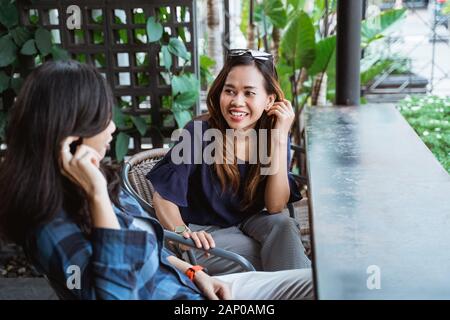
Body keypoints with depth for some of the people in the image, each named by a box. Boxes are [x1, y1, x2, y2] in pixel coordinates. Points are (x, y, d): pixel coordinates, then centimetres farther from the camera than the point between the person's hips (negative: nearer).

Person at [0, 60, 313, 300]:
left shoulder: (93, 179, 2)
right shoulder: (51, 224, -25)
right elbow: (119, 294, -38)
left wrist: (196, 274, 5)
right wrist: (97, 195, -37)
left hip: (187, 286, 8)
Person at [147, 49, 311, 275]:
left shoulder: (275, 136, -7)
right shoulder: (199, 133, -19)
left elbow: (275, 207, -16)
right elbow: (163, 196, -19)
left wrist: (280, 138, -23)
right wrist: (182, 232, -40)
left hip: (246, 226, 4)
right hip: (203, 234, -4)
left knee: (284, 226, -27)